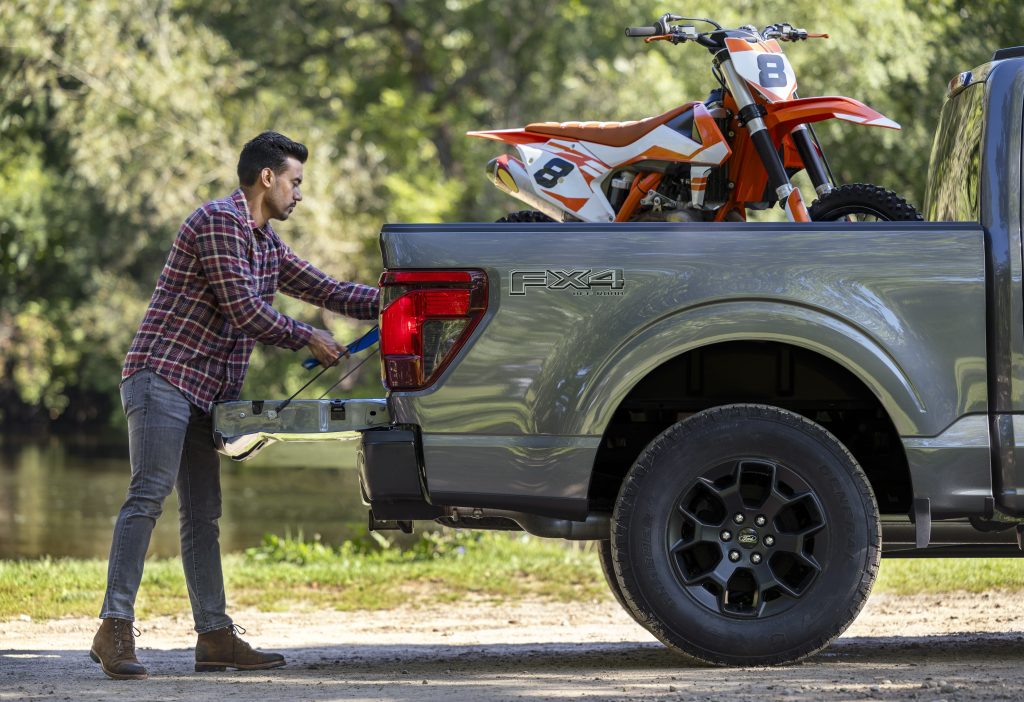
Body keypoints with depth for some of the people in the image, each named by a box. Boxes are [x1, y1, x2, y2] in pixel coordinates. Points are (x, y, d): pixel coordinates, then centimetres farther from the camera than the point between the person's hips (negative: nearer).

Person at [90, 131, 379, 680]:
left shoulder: (266, 243, 20)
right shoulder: (220, 222, -11)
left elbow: (325, 290, 23)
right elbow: (244, 310, -15)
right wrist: (308, 339, -5)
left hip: (205, 391, 10)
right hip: (163, 375, -10)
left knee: (202, 515, 7)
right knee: (148, 495, -17)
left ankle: (215, 636, 8)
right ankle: (115, 630, -22)